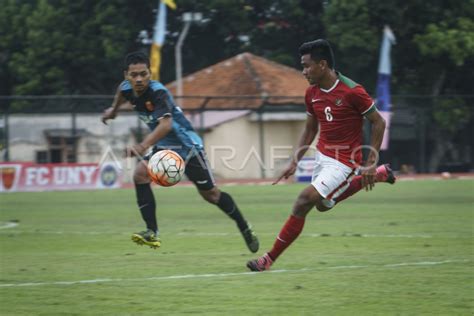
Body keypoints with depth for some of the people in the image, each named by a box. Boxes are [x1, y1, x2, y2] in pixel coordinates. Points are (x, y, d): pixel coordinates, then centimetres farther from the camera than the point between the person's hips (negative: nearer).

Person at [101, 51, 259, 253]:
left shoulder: (158, 93, -32)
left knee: (209, 193, 4)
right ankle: (152, 233, -18)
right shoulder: (127, 88, -10)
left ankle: (245, 228, 25)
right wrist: (114, 109, 33)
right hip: (163, 145, 6)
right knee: (140, 175, -19)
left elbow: (166, 124, -49)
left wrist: (143, 146, -62)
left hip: (186, 145, -6)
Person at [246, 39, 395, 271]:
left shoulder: (352, 92, -21)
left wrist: (370, 163, -14)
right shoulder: (312, 93, 0)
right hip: (322, 155, 9)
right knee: (322, 205, 26)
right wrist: (294, 162, 6)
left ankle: (270, 259, -10)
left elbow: (378, 123, -12)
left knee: (305, 200, -18)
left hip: (344, 162, -9)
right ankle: (378, 175, 38)